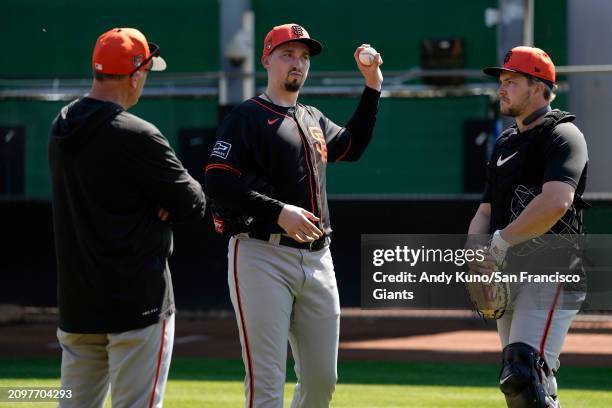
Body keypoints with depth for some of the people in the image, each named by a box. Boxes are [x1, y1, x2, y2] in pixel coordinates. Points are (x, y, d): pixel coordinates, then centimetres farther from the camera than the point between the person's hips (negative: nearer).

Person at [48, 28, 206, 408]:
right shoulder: (136, 136, -17)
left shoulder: (62, 128, 8)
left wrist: (152, 203, 1)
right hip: (137, 301, -8)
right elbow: (192, 204, -10)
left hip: (76, 303, 8)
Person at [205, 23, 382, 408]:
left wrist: (373, 86, 26)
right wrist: (279, 212, -22)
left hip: (317, 259, 7)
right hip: (262, 256, -7)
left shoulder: (314, 119, 19)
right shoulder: (247, 116, -3)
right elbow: (217, 184, -13)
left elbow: (352, 146, 35)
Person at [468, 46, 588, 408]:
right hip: (507, 276, 9)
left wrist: (500, 242, -19)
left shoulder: (561, 134, -7)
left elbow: (556, 202, -24)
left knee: (523, 377, -23)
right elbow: (485, 212, 21)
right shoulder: (506, 142, 21)